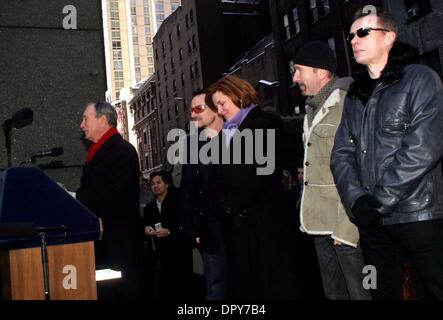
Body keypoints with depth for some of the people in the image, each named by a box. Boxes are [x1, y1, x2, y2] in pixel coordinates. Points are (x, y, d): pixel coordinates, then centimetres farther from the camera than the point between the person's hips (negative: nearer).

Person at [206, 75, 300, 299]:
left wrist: (232, 203, -10)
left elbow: (267, 169, -11)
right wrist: (224, 206, -6)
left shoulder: (267, 123, 1)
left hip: (266, 220, -6)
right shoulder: (224, 134, 21)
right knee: (243, 281, 7)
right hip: (236, 222, 6)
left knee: (274, 280, -2)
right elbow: (216, 179, 14)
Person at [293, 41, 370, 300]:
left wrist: (347, 225, -19)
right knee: (334, 293, 15)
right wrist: (308, 215, 14)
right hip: (321, 223, 8)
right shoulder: (313, 109, 16)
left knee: (361, 292, -1)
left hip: (346, 224, -8)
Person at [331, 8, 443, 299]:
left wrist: (379, 200, -15)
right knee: (384, 292, 15)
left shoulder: (419, 79, -4)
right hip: (373, 221, 6)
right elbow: (342, 152, 8)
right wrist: (356, 199, -8)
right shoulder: (355, 96, 15)